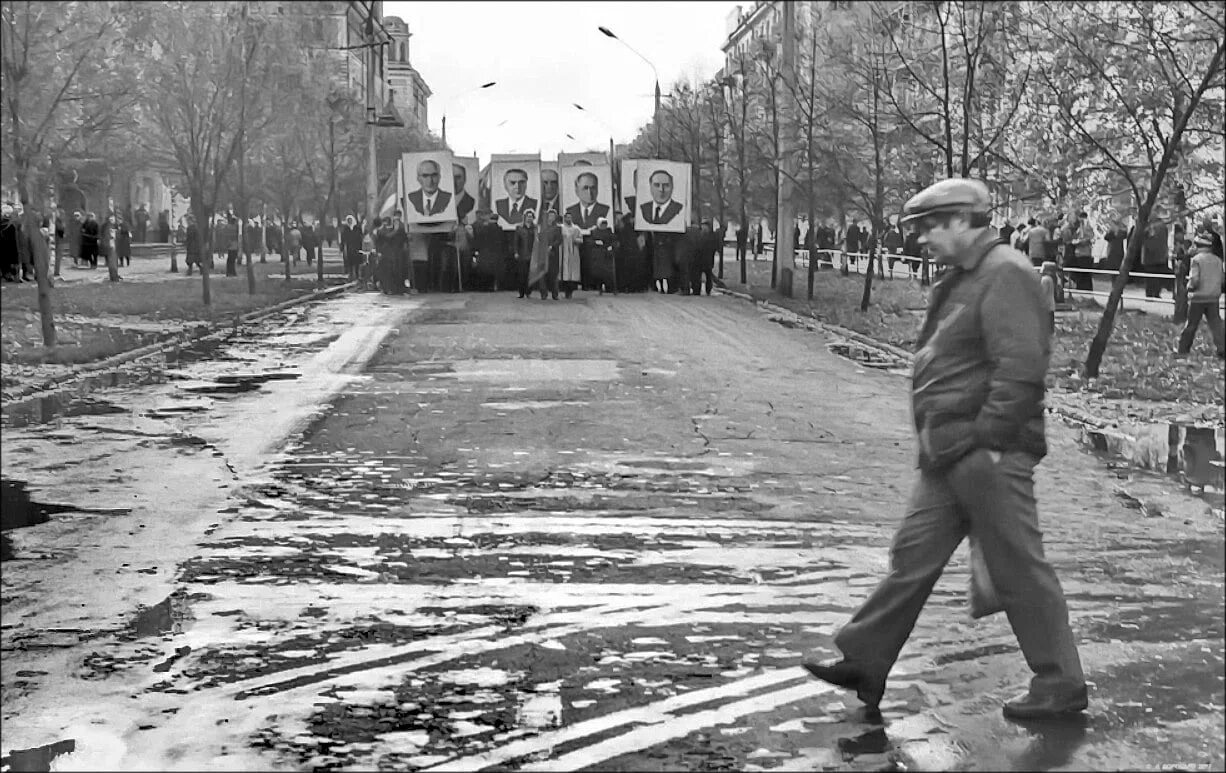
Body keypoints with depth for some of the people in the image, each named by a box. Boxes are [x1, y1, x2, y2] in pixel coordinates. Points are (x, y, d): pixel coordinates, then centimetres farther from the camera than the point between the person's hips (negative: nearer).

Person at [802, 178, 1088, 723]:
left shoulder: (1006, 275, -14)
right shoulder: (959, 280, 18)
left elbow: (1021, 367, -23)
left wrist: (988, 439, -22)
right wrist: (937, 440, 17)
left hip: (987, 457, -10)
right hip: (949, 455, 10)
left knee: (1019, 570, -1)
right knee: (913, 555, 12)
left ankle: (1062, 687, 12)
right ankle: (864, 664, 20)